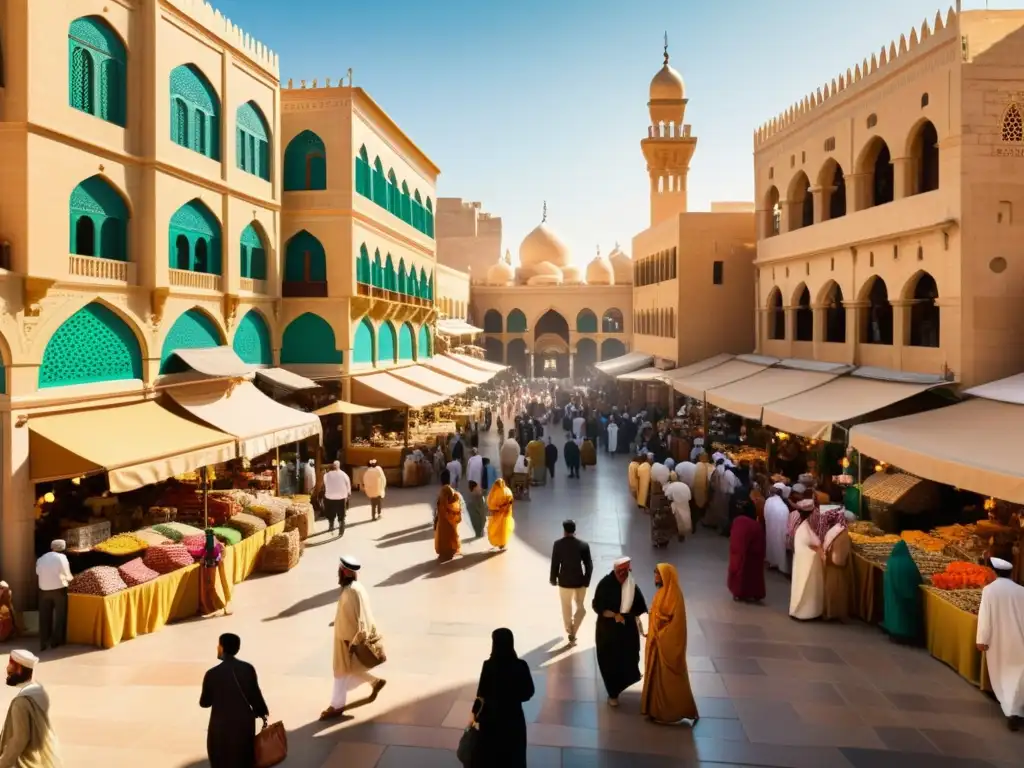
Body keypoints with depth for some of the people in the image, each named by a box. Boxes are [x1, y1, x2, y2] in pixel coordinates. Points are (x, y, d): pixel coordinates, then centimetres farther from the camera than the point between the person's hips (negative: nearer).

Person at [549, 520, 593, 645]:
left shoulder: (558, 544, -11)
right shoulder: (583, 545, -11)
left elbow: (554, 564, -6)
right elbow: (589, 565, -10)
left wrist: (553, 579, 7)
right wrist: (587, 581, 1)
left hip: (564, 581, 0)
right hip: (580, 581, 0)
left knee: (566, 607, 21)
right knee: (580, 608, 18)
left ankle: (569, 630, 34)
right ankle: (573, 633, 7)